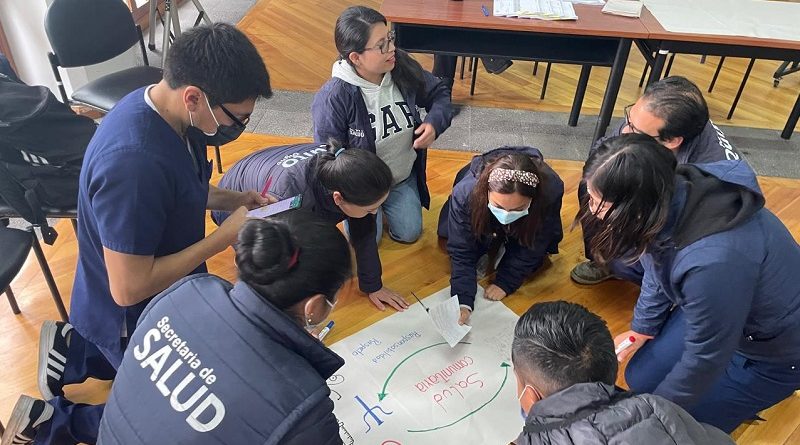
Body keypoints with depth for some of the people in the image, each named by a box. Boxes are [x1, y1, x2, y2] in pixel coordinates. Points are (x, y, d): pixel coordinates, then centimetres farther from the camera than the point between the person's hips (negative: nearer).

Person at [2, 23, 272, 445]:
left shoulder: (162, 106, -10)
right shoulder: (134, 162, -38)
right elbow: (129, 288, -31)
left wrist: (232, 199, -7)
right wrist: (226, 235, -26)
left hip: (164, 290, 8)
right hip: (130, 318, -8)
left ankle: (75, 350, 29)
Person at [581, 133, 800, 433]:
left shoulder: (713, 261, -44)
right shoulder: (669, 191, -22)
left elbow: (706, 358, -26)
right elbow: (657, 270, 0)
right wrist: (641, 331, 15)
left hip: (773, 350, -6)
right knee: (640, 380, 9)